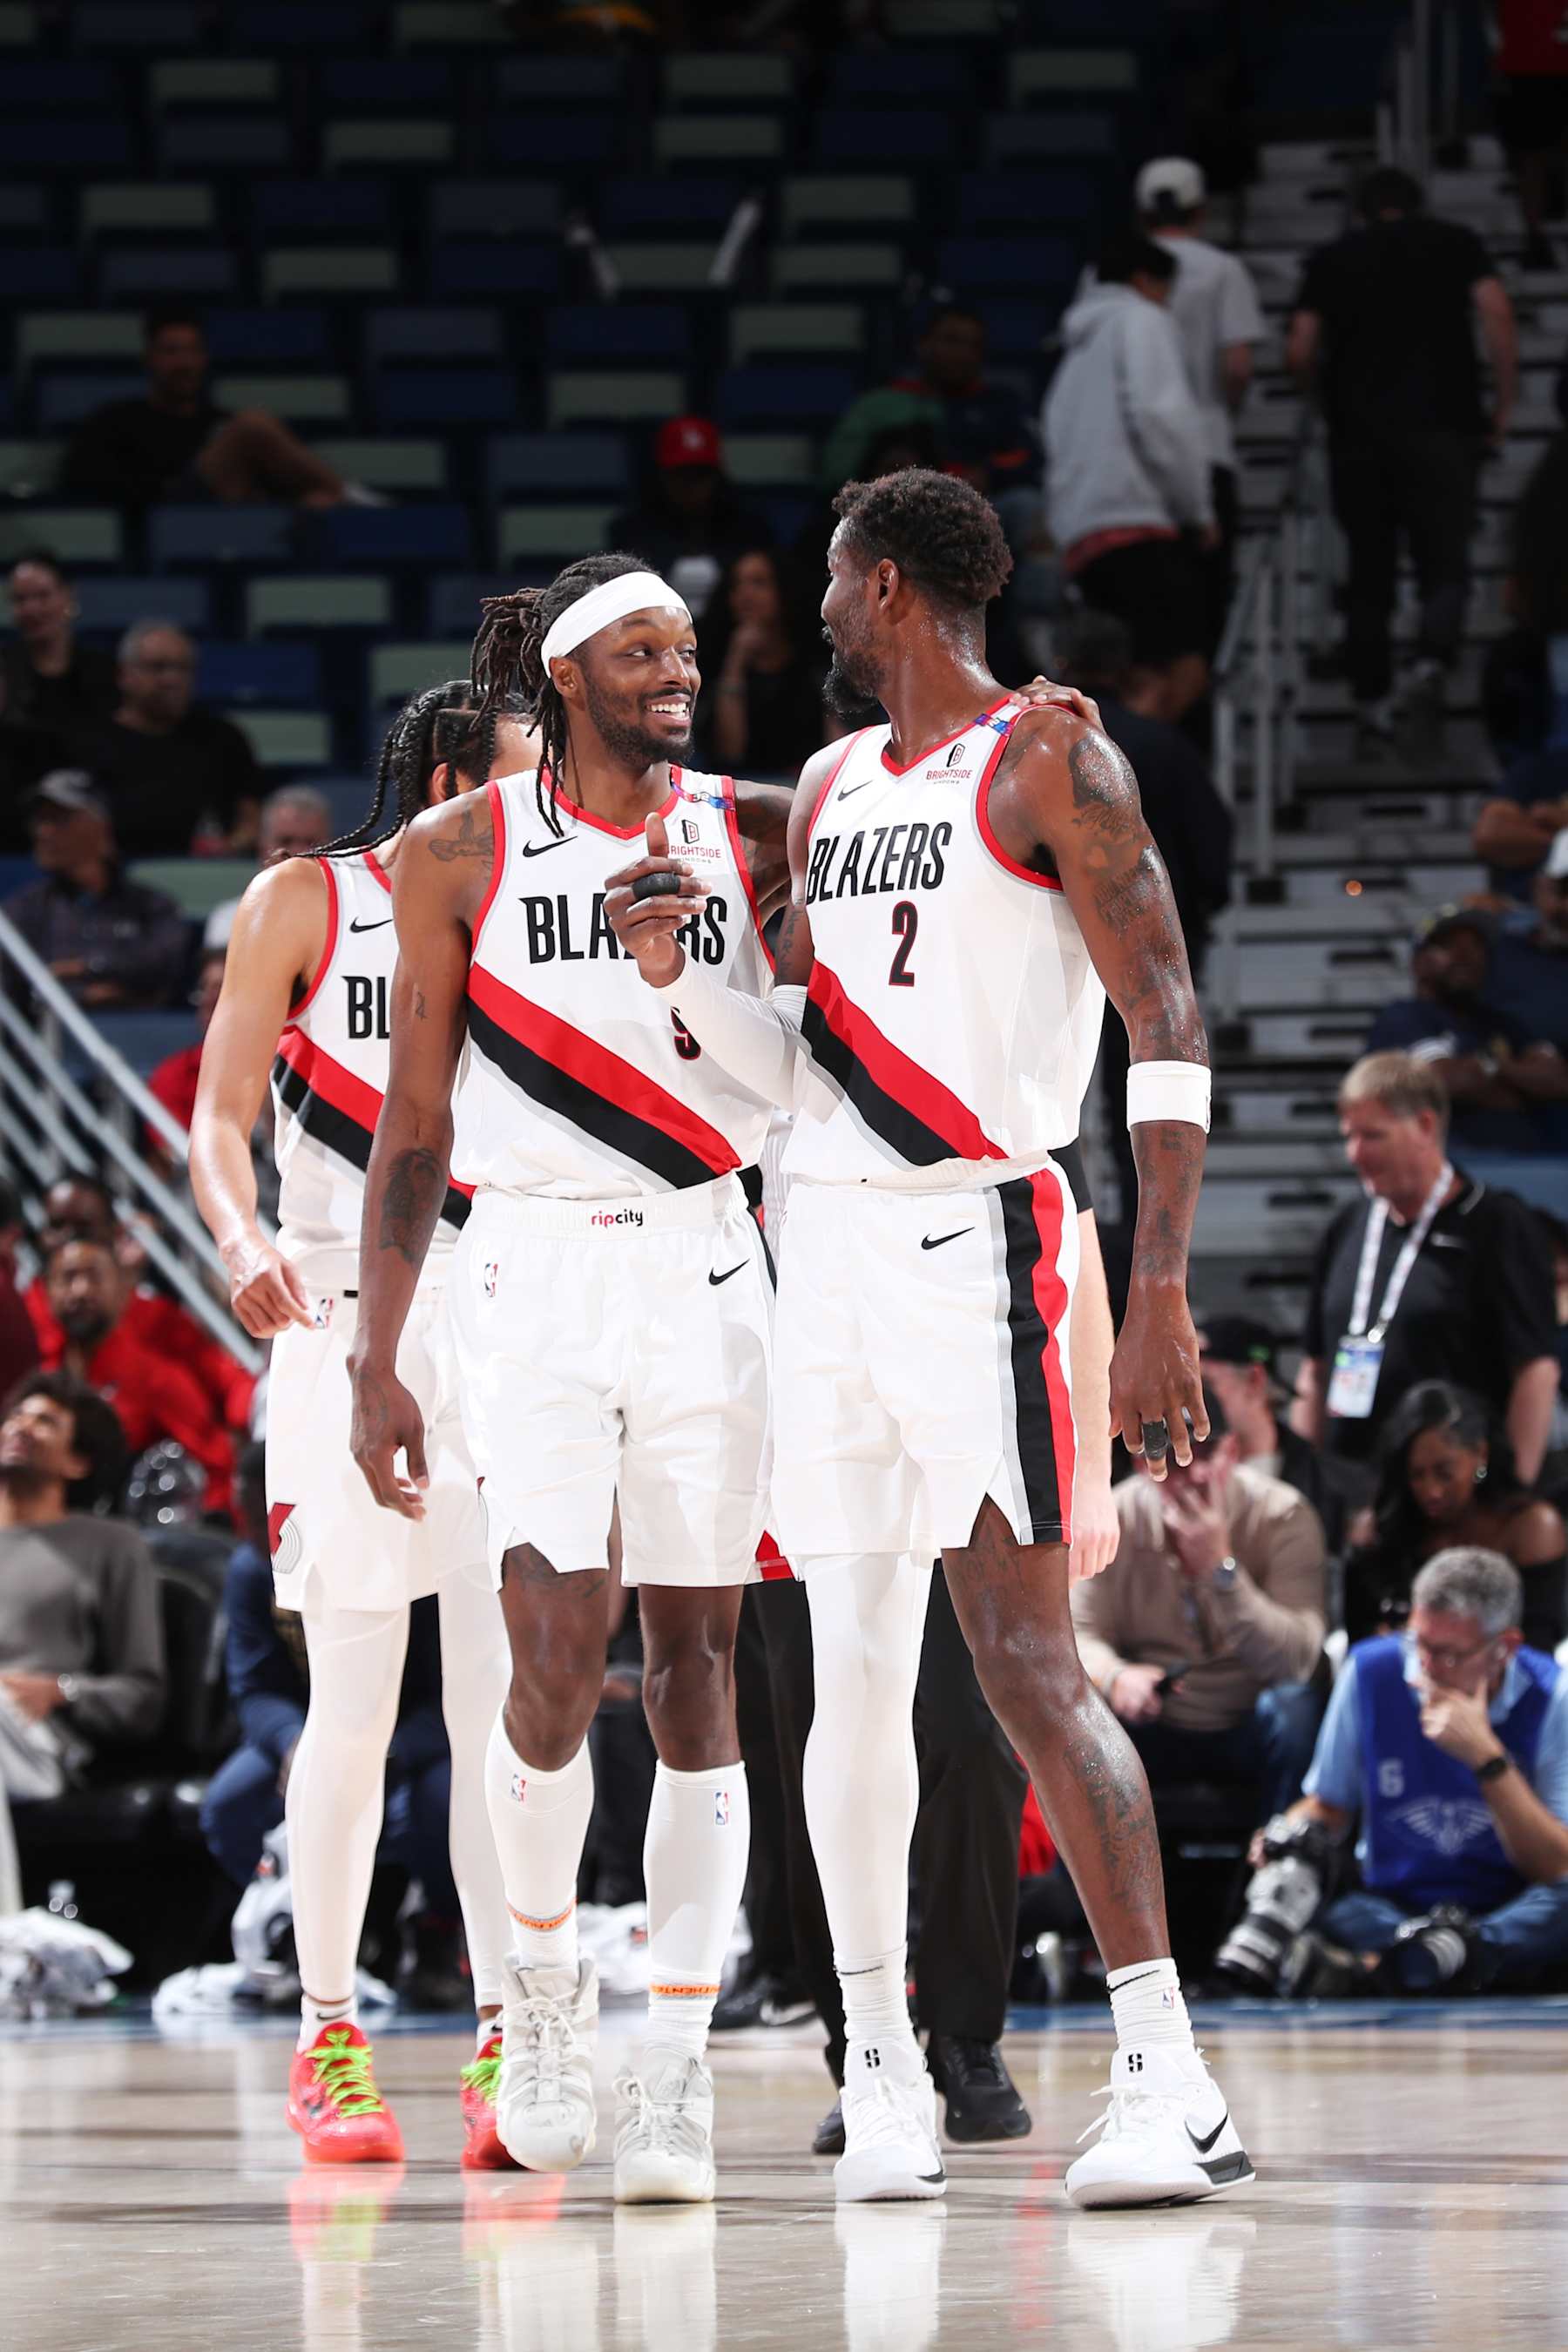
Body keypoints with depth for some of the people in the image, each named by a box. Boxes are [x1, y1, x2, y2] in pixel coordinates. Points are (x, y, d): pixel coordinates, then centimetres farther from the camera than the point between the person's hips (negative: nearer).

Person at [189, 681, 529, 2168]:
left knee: (505, 1697, -5)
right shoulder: (304, 904, 4)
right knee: (355, 1701, -4)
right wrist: (241, 1239, -21)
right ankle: (326, 2041, 6)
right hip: (345, 1321, -3)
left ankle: (505, 2046, -5)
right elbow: (221, 1113, -2)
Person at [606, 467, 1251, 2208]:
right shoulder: (830, 789, 18)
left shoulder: (1048, 762, -5)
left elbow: (1168, 1032, -10)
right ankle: (880, 2067, 13)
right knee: (850, 1672, 6)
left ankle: (1170, 2080, -15)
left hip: (975, 1238, -7)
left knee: (1022, 1656, -14)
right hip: (826, 1245, 7)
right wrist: (674, 971, 3)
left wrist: (1160, 1295, -19)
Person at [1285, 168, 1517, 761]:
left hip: (1358, 437, 2)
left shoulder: (1331, 260, 13)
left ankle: (1371, 705, 7)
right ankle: (1431, 665, -27)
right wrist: (1504, 403, 1)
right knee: (1444, 565, -1)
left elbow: (1299, 353, 4)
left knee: (1369, 576, 9)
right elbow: (1496, 313, -5)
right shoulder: (1454, 244, 9)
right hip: (1442, 424, -2)